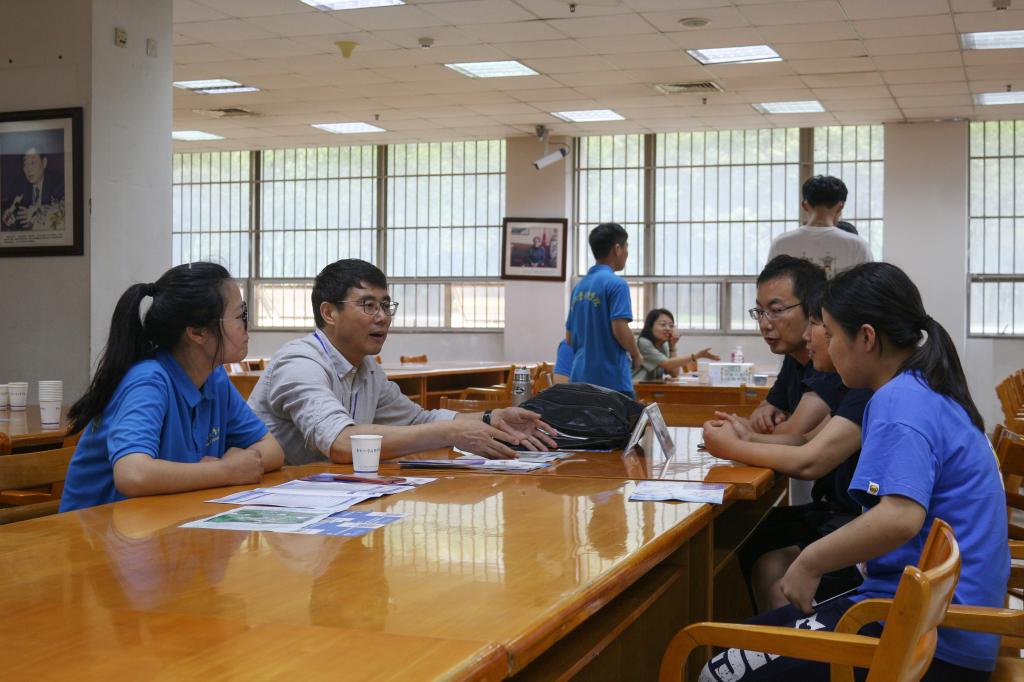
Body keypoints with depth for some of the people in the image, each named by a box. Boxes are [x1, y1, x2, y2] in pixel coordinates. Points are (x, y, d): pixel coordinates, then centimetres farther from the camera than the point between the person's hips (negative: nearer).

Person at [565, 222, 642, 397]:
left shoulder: (579, 286, 13)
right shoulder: (616, 284, -10)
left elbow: (569, 338, 16)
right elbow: (619, 329, -18)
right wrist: (636, 355, -2)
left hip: (580, 377, 7)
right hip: (612, 379, -7)